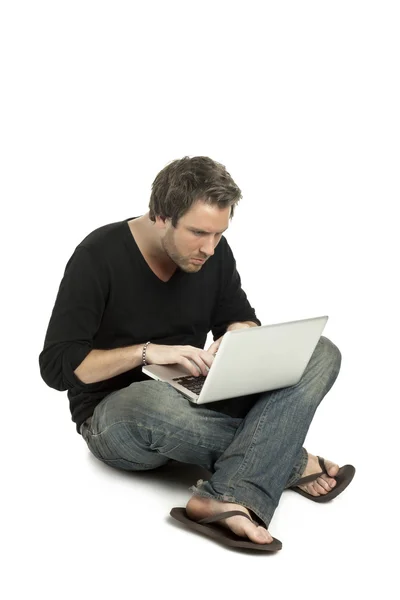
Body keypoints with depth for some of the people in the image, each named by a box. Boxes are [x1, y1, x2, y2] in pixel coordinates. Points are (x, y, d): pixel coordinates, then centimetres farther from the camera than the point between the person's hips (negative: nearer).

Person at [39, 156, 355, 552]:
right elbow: (57, 366, -17)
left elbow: (240, 319, 11)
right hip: (116, 416, -5)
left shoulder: (213, 251, -1)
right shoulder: (98, 257, -15)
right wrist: (147, 352, -28)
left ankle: (228, 498, -37)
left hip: (198, 401, 5)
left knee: (321, 354, -15)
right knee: (153, 402, -44)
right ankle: (287, 461, -18)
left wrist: (238, 338, -14)